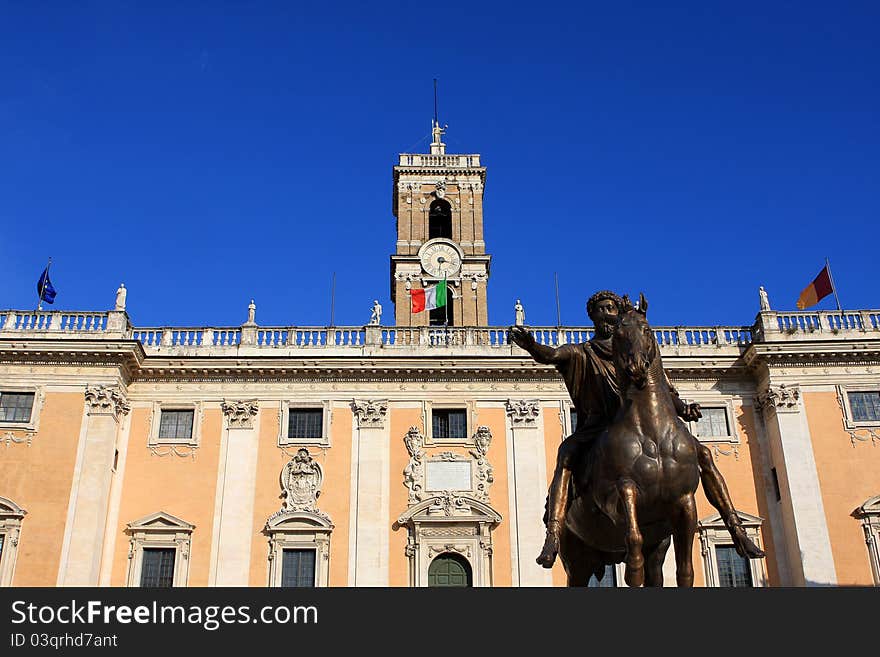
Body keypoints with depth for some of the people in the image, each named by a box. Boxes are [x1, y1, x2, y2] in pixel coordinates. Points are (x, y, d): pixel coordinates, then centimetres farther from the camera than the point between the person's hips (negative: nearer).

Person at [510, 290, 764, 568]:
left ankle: (737, 531, -9)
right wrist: (530, 345, -30)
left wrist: (683, 409, -8)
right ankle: (552, 537, -45)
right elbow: (550, 355, -7)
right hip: (600, 428, -2)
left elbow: (666, 390, 14)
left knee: (702, 453, -14)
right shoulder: (581, 353, 14)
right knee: (567, 451, -34)